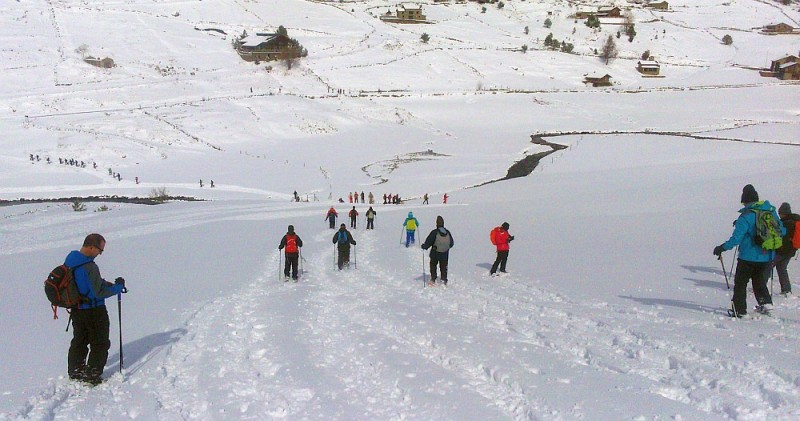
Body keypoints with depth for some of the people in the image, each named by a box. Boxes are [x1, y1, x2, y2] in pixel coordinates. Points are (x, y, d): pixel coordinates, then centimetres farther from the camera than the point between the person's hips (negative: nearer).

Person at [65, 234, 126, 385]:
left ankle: (74, 372, 33)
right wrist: (118, 287, -12)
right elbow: (100, 292, -25)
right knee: (100, 344, 8)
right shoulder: (90, 267, -29)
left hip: (76, 309, 8)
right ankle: (92, 376, 10)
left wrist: (110, 284, 5)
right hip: (94, 311, -8)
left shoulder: (70, 259, 0)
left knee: (79, 340, 24)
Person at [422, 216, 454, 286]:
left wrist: (424, 246, 2)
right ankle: (444, 281, 12)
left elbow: (428, 242, -16)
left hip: (435, 254, -3)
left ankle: (433, 280, 11)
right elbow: (451, 244, 8)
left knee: (433, 266, 14)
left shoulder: (434, 233, -19)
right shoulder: (448, 233, -5)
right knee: (444, 268, 15)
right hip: (445, 255, 3)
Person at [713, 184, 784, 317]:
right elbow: (781, 231, 11)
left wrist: (721, 248, -12)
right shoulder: (771, 211, 1)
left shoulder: (746, 216, -18)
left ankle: (739, 310, 8)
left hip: (748, 257, -5)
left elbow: (736, 238, -22)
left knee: (740, 283, 8)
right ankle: (766, 302, 12)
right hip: (767, 257, 6)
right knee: (760, 281, 24)